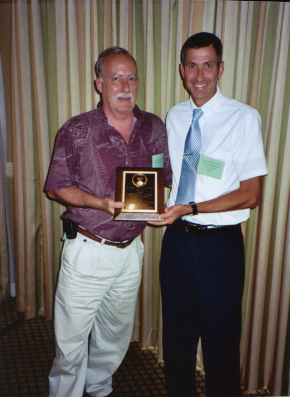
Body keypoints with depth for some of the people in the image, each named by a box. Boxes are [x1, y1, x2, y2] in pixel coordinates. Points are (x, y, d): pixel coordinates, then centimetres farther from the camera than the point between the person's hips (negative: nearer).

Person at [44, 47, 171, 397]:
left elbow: (167, 177, 11)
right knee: (71, 335, 8)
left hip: (131, 249, 4)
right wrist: (101, 203, -20)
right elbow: (56, 187, -5)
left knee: (117, 332, 21)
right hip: (86, 249, -3)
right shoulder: (76, 131, -8)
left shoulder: (153, 128, 2)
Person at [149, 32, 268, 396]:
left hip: (219, 243, -4)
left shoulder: (244, 118, -9)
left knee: (221, 340, 11)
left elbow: (250, 194, -13)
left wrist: (191, 208, -21)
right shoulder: (173, 117, 6)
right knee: (176, 335, 21)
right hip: (176, 238, 5)